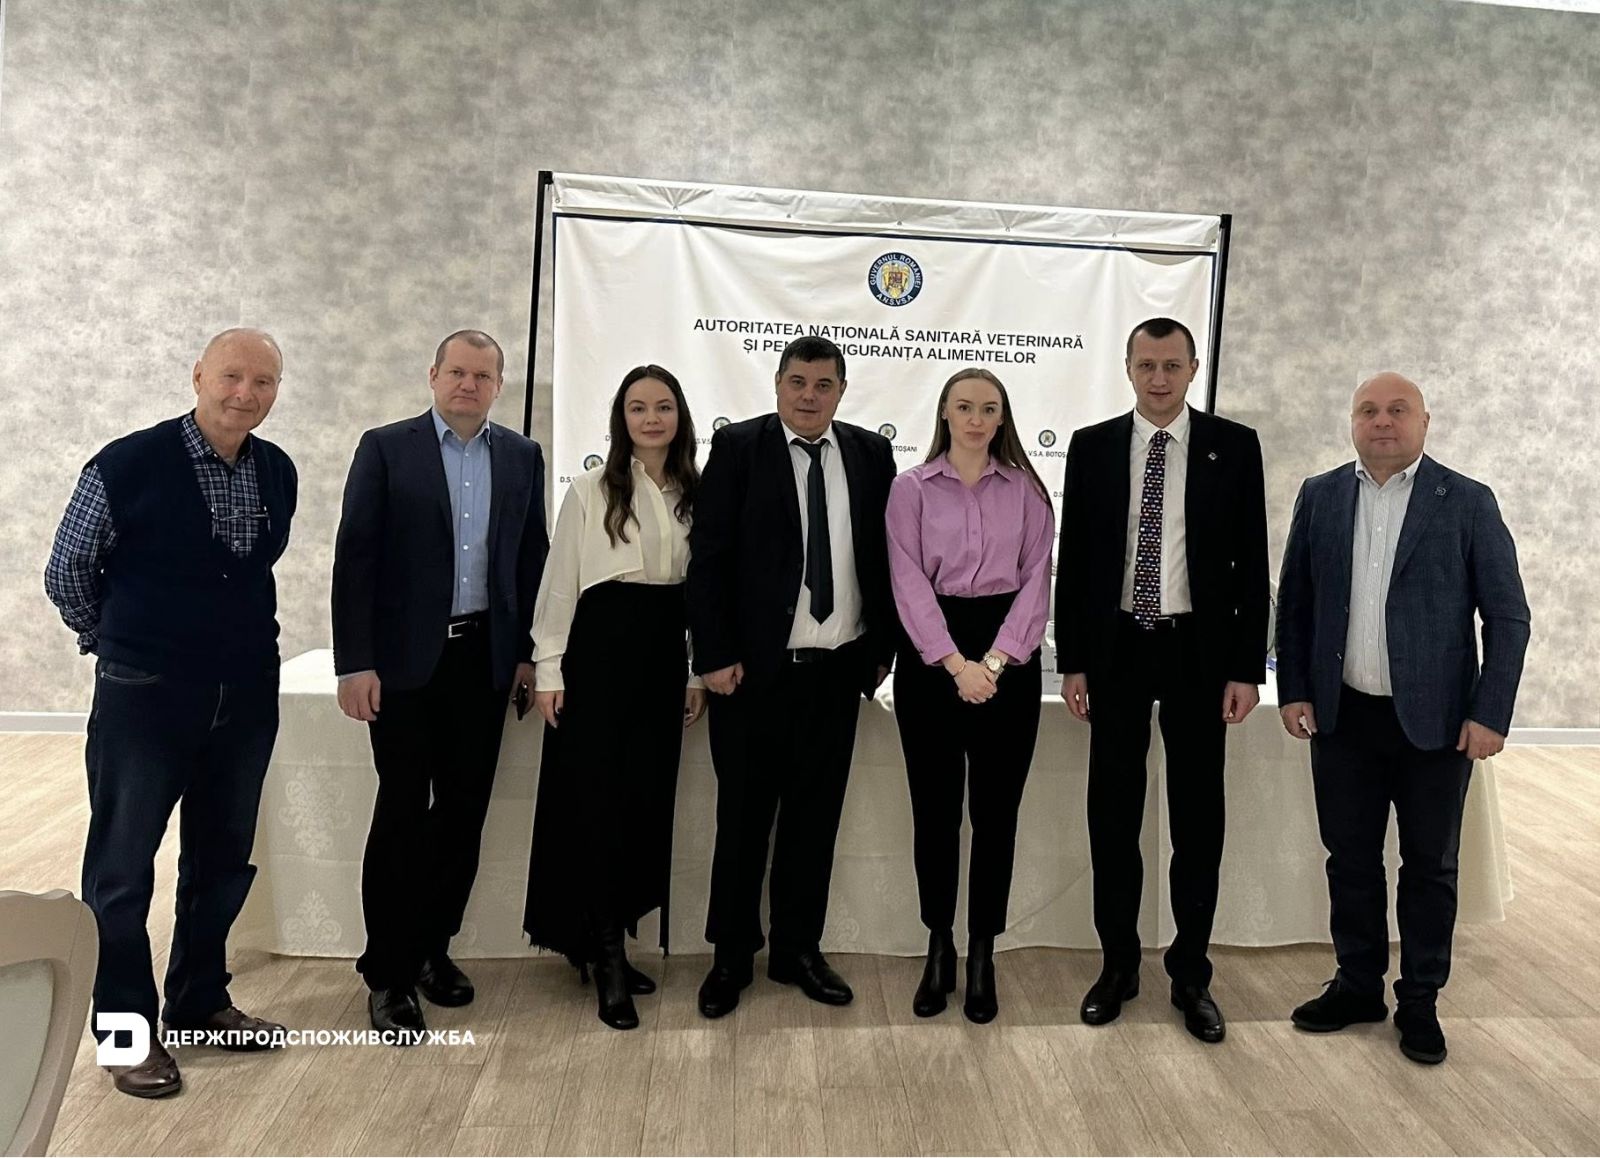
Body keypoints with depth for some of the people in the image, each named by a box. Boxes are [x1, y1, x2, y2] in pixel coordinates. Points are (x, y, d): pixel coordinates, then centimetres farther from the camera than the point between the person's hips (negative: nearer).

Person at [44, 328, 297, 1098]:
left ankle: (200, 1000, 34)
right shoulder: (127, 465, -13)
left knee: (223, 858, 16)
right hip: (144, 697, -5)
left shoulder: (278, 474, 1)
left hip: (247, 696, 5)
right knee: (122, 865, 7)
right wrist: (116, 642, 11)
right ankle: (126, 1027, 23)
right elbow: (66, 573, 0)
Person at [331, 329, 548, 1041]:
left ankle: (432, 947, 26)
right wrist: (354, 664, -11)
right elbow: (354, 558, -5)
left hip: (484, 658, 4)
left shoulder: (522, 457, 8)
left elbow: (532, 556, 11)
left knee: (464, 811, 9)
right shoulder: (385, 448, -2)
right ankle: (388, 974, 13)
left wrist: (528, 651, 6)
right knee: (403, 813, 0)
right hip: (404, 660, -3)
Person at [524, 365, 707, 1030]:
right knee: (598, 797, -4)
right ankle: (607, 957, 7)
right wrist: (548, 670, -6)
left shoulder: (693, 495, 9)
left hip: (665, 653, 4)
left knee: (648, 798, 7)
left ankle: (604, 942, 23)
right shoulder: (590, 492, -1)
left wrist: (698, 672, 8)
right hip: (601, 648, -4)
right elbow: (560, 582, -2)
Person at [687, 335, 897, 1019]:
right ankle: (732, 957, 24)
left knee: (815, 816, 12)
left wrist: (882, 647, 6)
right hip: (753, 669, -3)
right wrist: (716, 655, -11)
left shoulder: (870, 454, 7)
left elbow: (885, 555, 8)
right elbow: (709, 558, -6)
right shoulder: (737, 448, -2)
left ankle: (798, 950, 27)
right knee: (743, 816, 8)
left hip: (838, 671, 3)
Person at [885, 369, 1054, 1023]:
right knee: (935, 809, 6)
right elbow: (909, 583, -5)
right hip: (931, 657, -1)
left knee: (996, 810, 5)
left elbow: (1036, 581, 0)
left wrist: (994, 662, -12)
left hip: (1007, 659, 1)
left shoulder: (1025, 489, 6)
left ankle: (982, 955, 18)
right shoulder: (911, 489, 3)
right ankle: (938, 947, 22)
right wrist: (956, 664, -15)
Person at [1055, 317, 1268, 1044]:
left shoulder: (1234, 446, 0)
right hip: (1116, 649, 1)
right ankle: (1118, 964, 24)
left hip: (1200, 652, -1)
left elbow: (1252, 562, 0)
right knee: (1112, 814, 8)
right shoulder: (1092, 446, 3)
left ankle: (1191, 974, 22)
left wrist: (1247, 668, -5)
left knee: (1198, 818, 7)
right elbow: (1073, 559, 4)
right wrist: (1071, 660, 0)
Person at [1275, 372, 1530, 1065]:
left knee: (1430, 867, 10)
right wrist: (1294, 690, 1)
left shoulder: (1468, 503, -3)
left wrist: (1491, 714, -9)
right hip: (1343, 717, 2)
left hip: (1435, 722, -2)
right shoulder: (1319, 497, 4)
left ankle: (1420, 1002, 26)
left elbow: (1507, 615, -3)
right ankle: (1359, 986, 29)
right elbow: (1294, 603, 7)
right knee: (1350, 860, 12)